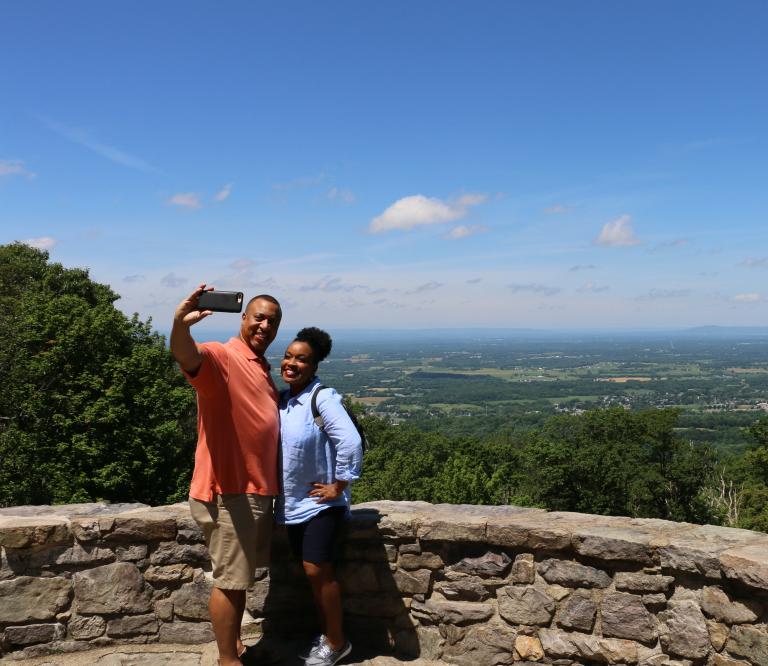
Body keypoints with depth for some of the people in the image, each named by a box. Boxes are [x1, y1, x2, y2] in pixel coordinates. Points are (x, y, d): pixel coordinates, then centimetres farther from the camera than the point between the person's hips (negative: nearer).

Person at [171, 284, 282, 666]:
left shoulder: (261, 367, 15)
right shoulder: (220, 356, -13)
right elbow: (185, 355, -37)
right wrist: (181, 323, -58)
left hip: (256, 488, 9)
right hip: (228, 491, -9)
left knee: (241, 576, 21)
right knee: (230, 580, 2)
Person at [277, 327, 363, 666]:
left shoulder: (323, 398, -19)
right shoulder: (281, 399, 3)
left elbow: (350, 441, -28)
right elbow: (271, 444, 17)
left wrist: (338, 486, -20)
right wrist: (278, 490, 13)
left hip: (320, 502, -7)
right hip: (291, 502, 7)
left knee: (317, 568, -5)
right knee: (312, 571, 14)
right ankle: (327, 633, 30)